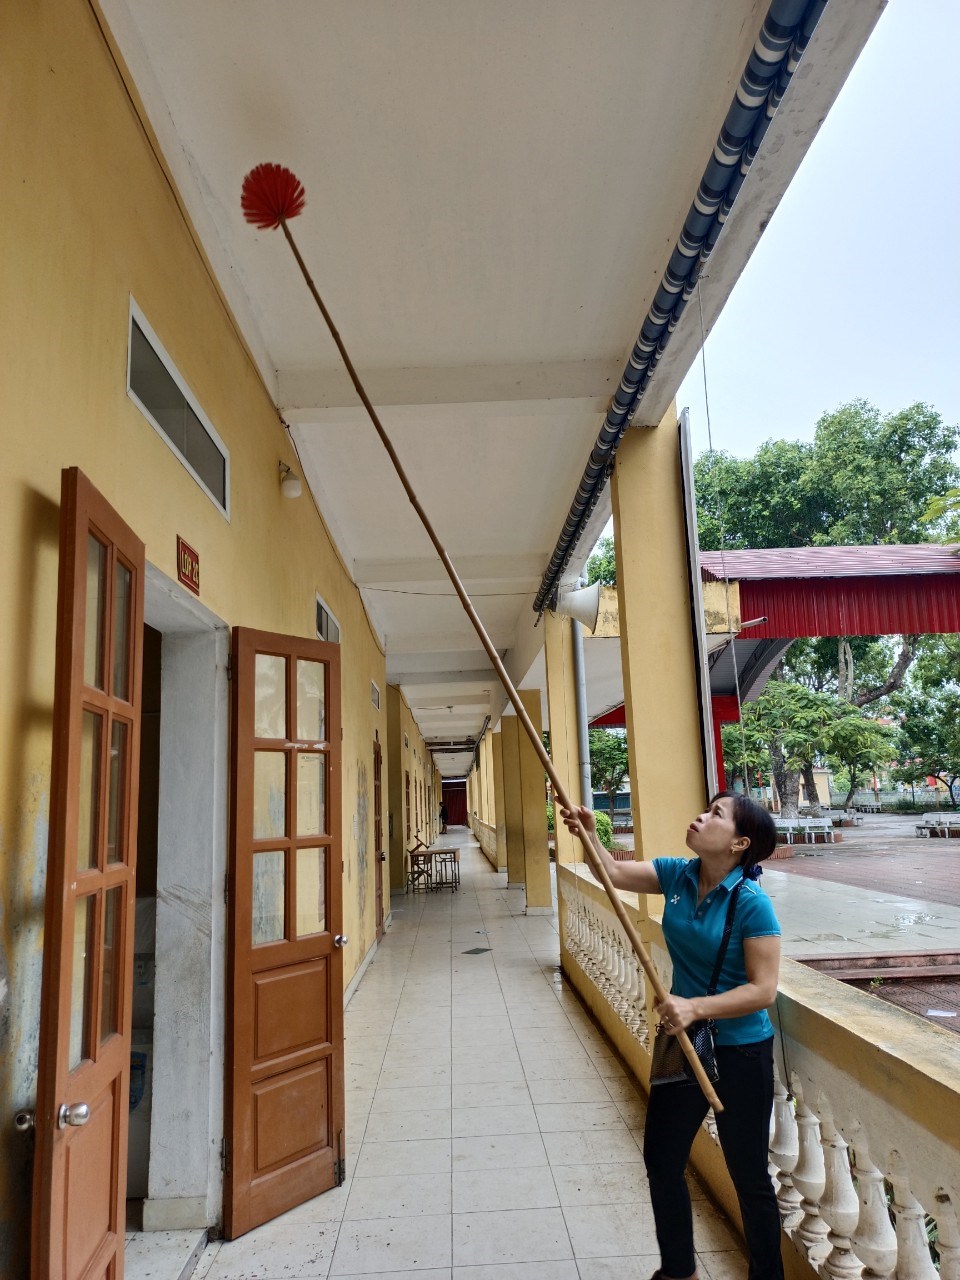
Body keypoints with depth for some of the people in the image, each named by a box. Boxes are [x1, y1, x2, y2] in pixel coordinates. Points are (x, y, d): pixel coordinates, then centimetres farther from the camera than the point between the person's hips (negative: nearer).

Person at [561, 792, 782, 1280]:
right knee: (661, 1160, 19)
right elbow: (615, 873, -5)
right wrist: (589, 835, -23)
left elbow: (763, 989, -23)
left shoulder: (752, 904, -23)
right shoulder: (676, 875, -7)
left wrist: (696, 1007, -33)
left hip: (740, 1052, -6)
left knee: (748, 1175, 12)